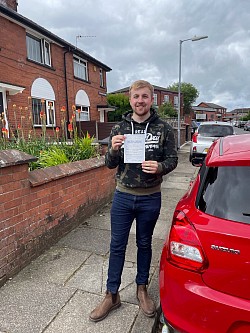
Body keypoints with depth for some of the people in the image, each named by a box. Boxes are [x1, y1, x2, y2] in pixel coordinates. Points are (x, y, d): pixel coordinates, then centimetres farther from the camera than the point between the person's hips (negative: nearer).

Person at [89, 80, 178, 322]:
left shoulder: (163, 128, -4)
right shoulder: (119, 128, -1)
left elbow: (172, 159, -1)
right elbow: (110, 164, 0)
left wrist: (160, 167, -23)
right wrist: (113, 150, -22)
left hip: (150, 199, -1)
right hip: (123, 196, 1)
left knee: (144, 244, 17)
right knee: (117, 246, 11)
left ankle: (142, 289, 40)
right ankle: (112, 295, 30)